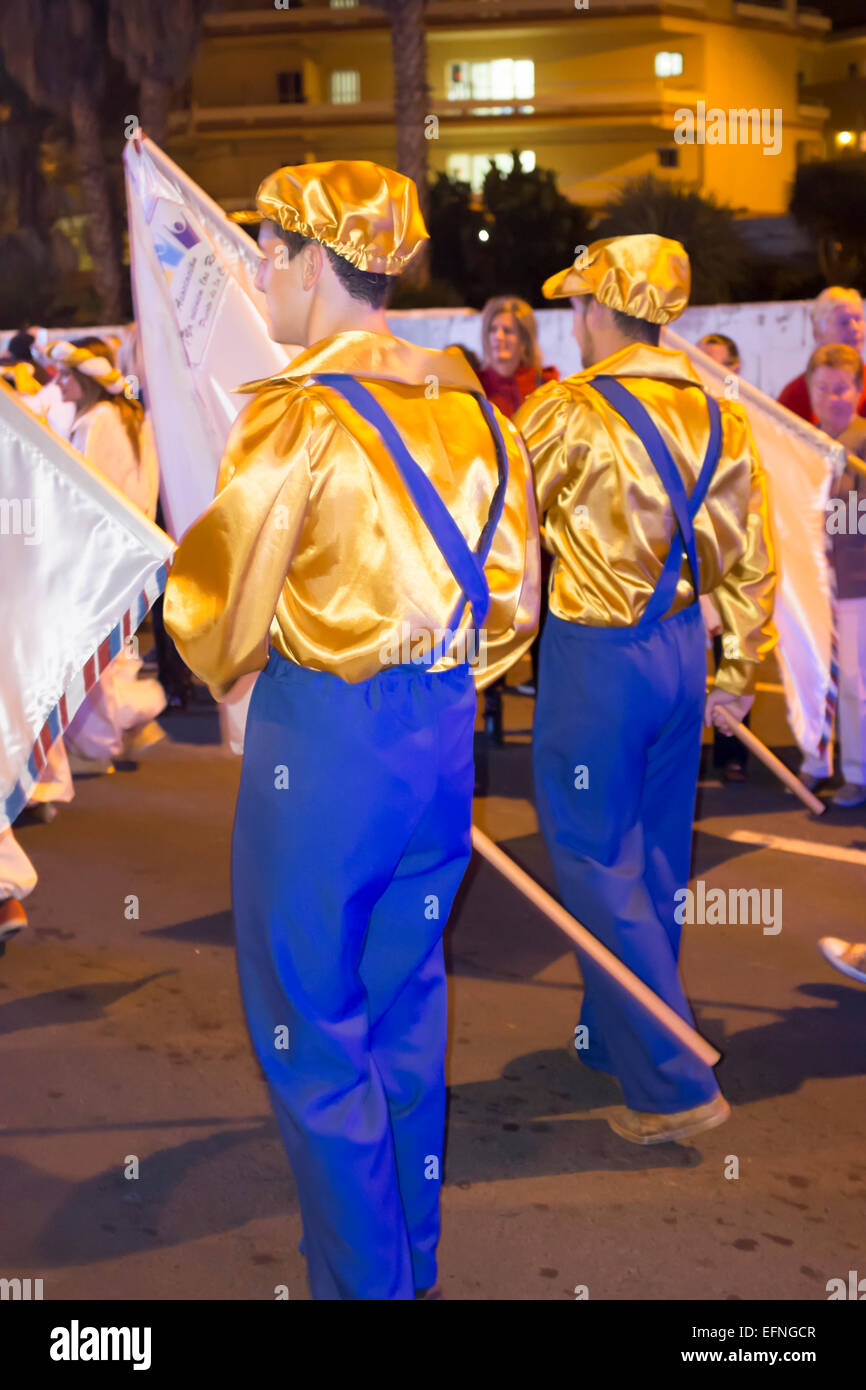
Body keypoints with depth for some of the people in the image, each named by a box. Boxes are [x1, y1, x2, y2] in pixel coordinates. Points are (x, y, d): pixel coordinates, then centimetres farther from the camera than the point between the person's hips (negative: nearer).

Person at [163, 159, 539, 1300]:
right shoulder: (470, 403, 5)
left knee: (314, 1033, 7)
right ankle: (414, 1259, 34)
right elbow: (511, 596, 10)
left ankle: (363, 1278, 16)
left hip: (322, 738, -7)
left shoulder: (300, 413, -15)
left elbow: (217, 613, -9)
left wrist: (225, 671, 12)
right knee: (406, 1006, 20)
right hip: (443, 733, 7)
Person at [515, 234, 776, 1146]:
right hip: (681, 648, 7)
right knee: (655, 857, 17)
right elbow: (749, 561, 7)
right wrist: (737, 672, 15)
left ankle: (675, 1082, 2)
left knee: (598, 866, 1)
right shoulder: (718, 415, 4)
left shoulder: (565, 412, -14)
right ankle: (612, 1036, 35)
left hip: (595, 657, -7)